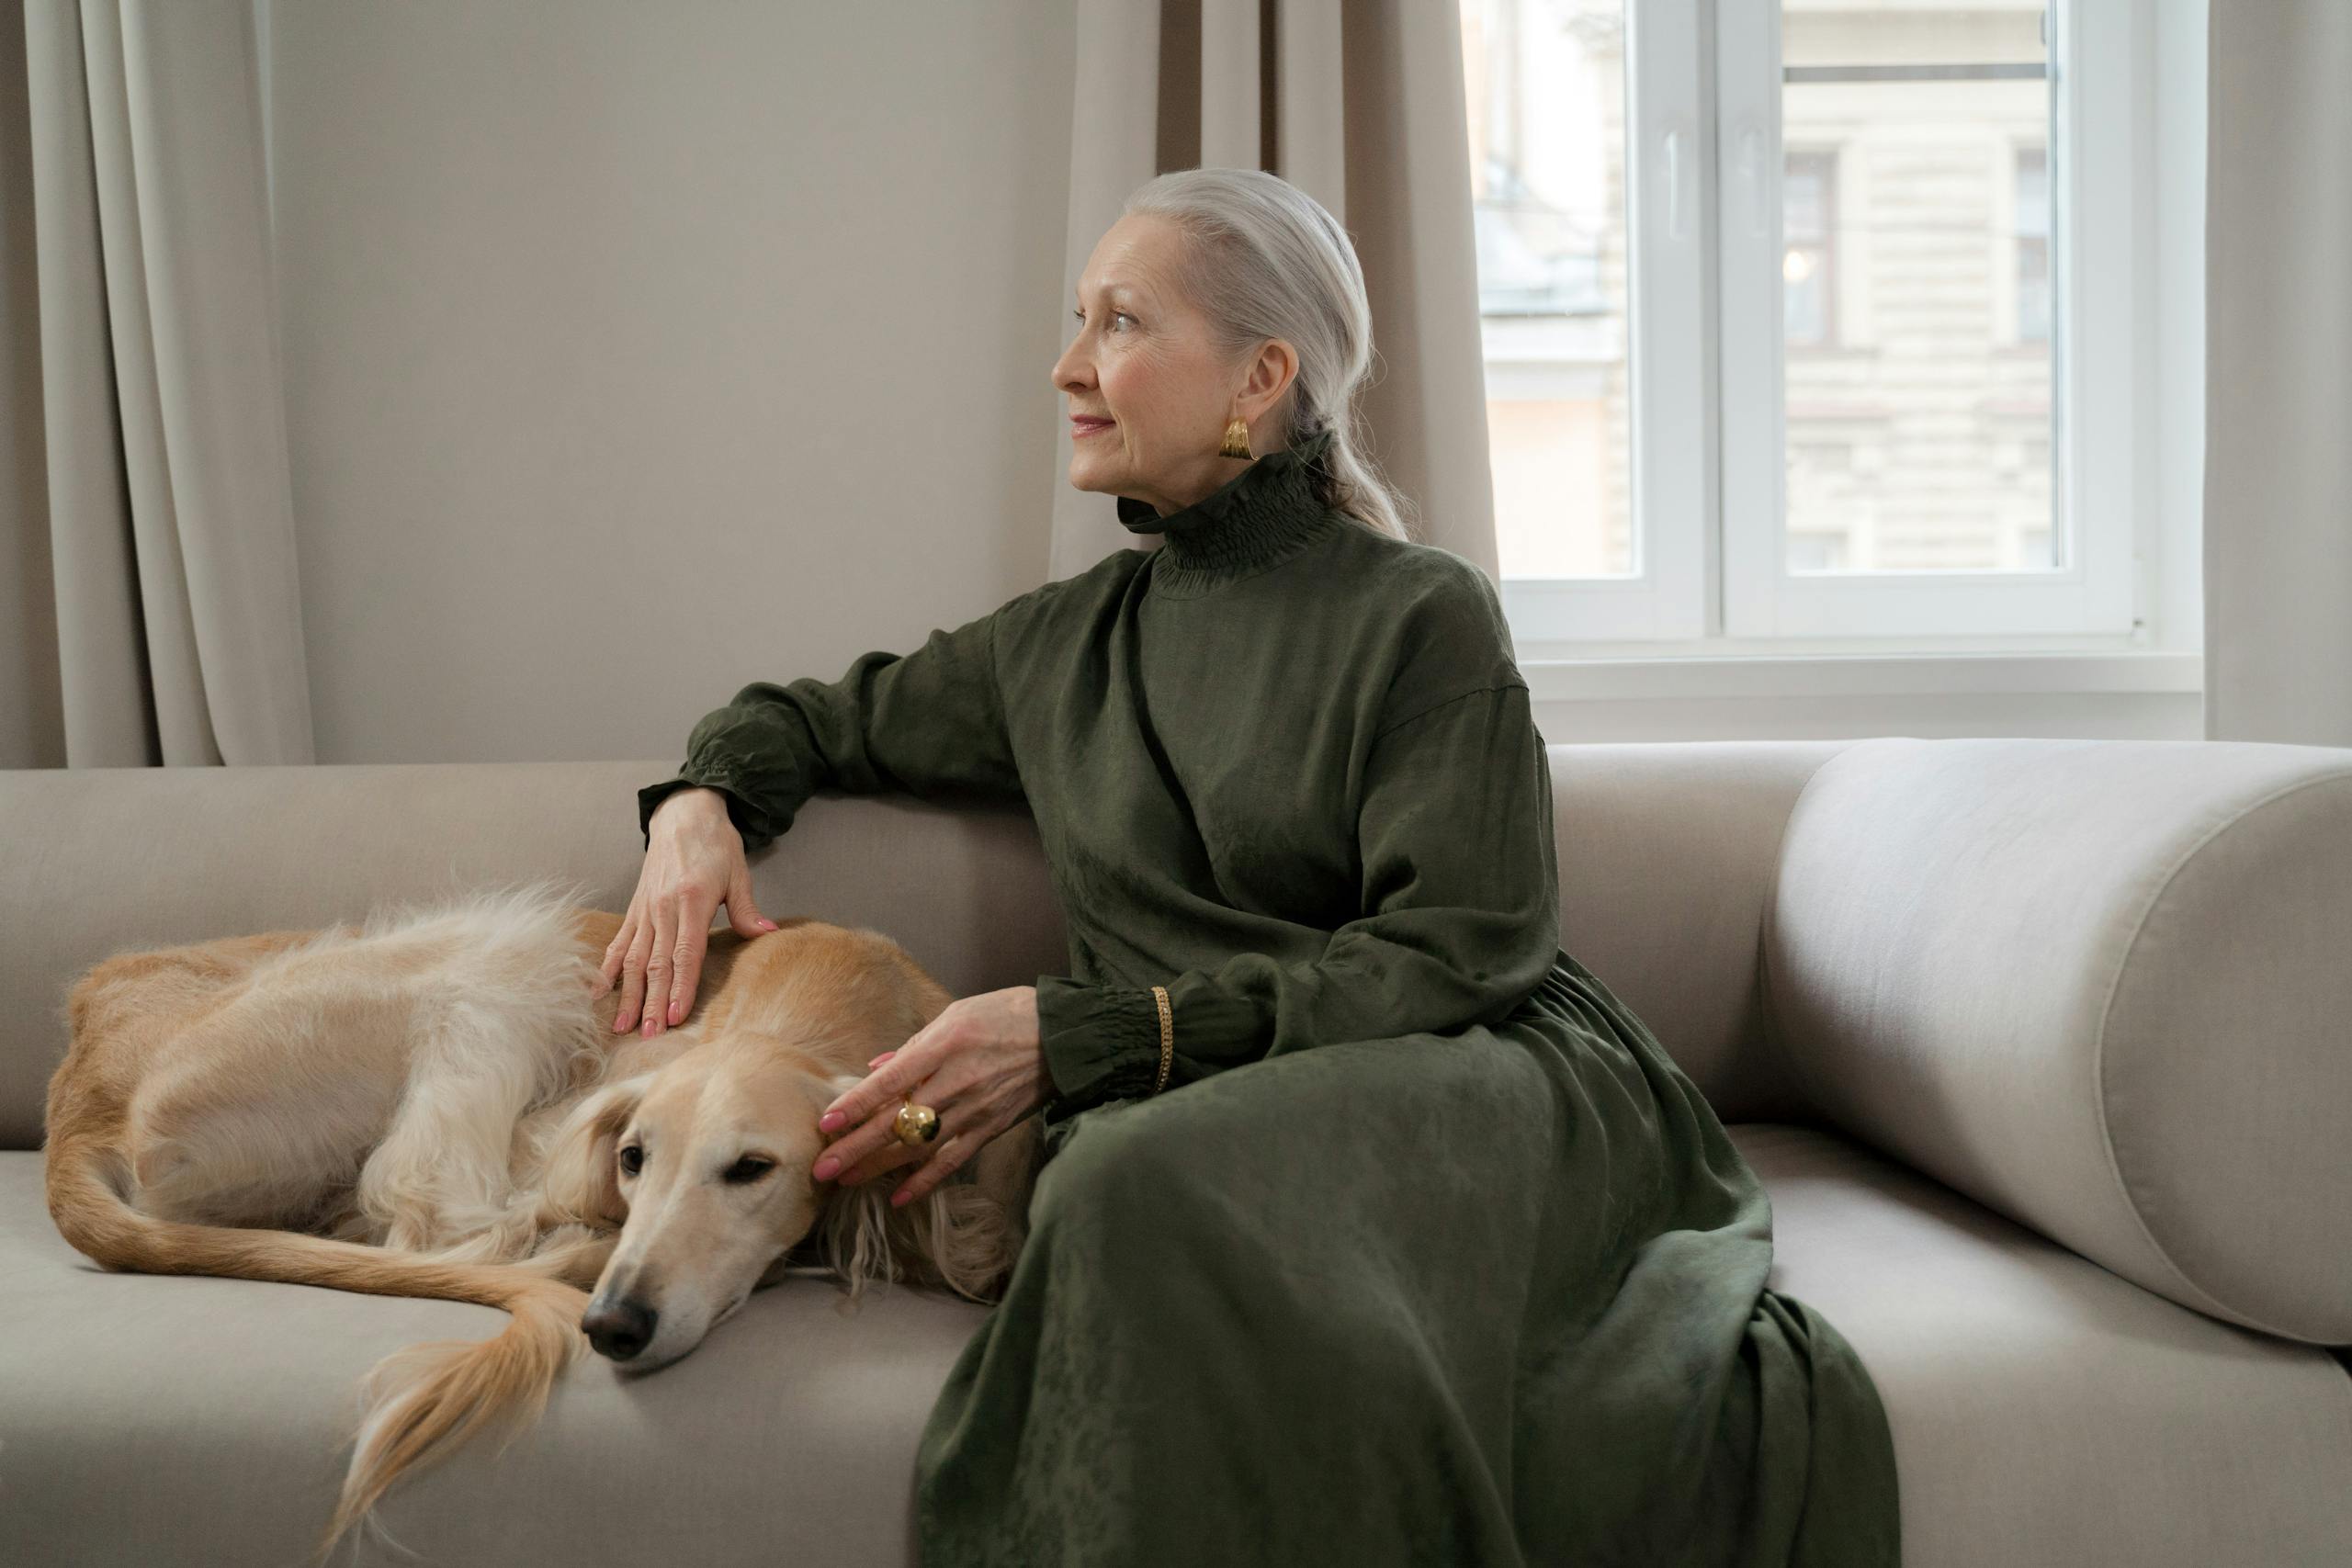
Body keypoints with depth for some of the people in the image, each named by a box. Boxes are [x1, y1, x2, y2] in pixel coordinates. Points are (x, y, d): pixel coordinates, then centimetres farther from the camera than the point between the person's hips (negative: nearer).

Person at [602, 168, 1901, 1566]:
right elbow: (825, 717, 34)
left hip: (1470, 1089, -3)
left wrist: (1081, 1032, -15)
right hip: (1179, 1116, 4)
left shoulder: (1422, 614, 2)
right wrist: (701, 804, 9)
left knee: (1175, 1187, -38)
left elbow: (1462, 953, -8)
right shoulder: (1064, 642, 18)